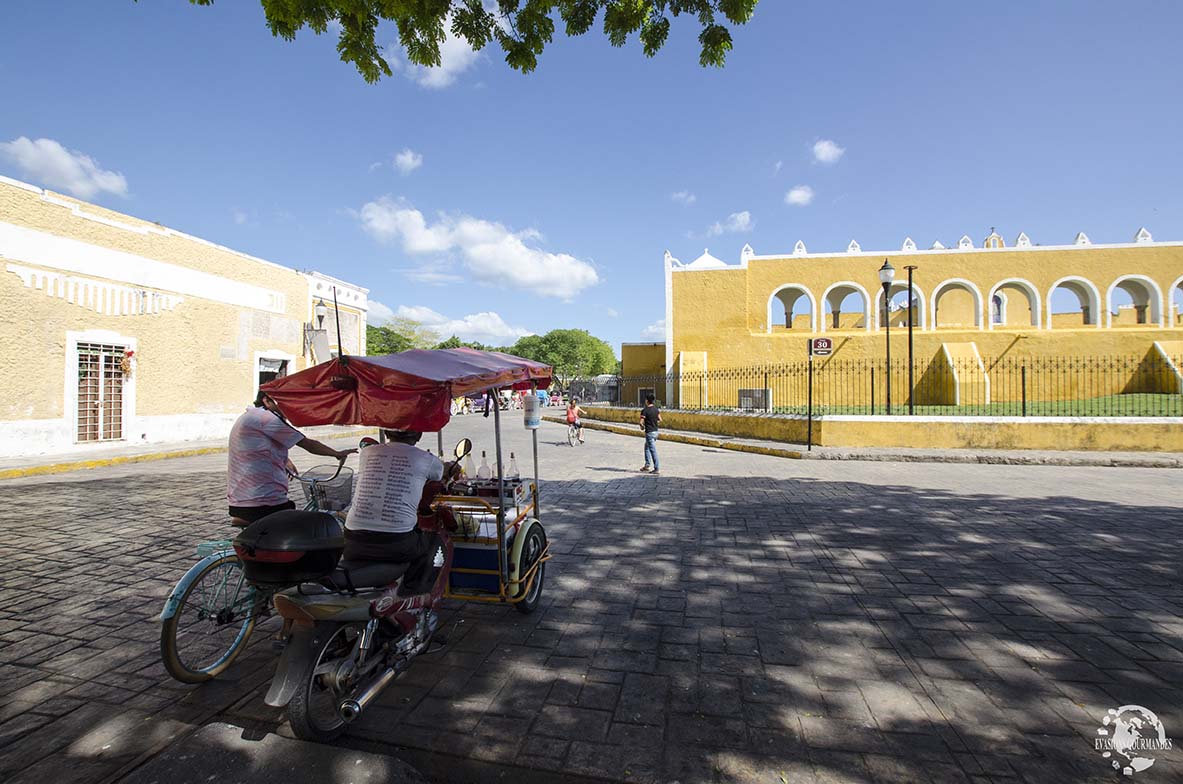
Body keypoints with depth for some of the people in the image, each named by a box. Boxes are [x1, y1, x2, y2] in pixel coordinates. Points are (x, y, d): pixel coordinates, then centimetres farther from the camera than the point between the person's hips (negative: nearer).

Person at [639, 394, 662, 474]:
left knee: (653, 450, -4)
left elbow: (641, 422, -21)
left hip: (649, 432, -8)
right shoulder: (656, 409, 6)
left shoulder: (645, 410, -16)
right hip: (655, 431, 8)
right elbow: (660, 420, 10)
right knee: (647, 447, 23)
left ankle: (657, 469, -1)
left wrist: (642, 427, 0)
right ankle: (647, 465, 27)